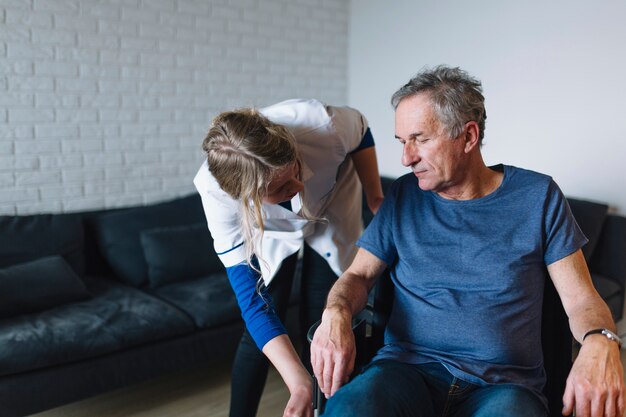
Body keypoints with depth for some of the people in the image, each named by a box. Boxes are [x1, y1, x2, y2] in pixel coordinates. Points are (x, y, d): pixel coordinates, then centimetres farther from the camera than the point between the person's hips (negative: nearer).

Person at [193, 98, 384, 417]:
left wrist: (375, 198, -12)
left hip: (332, 212, 1)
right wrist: (299, 383, -42)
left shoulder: (320, 123, -40)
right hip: (273, 232, 0)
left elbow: (360, 130, -12)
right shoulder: (215, 190, -36)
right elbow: (251, 296, -35)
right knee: (258, 331, -6)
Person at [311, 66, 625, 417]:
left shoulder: (537, 197, 4)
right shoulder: (405, 196, 8)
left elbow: (580, 299, 4)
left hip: (504, 383, 0)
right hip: (408, 366, 1)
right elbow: (359, 275, 9)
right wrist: (336, 313, -14)